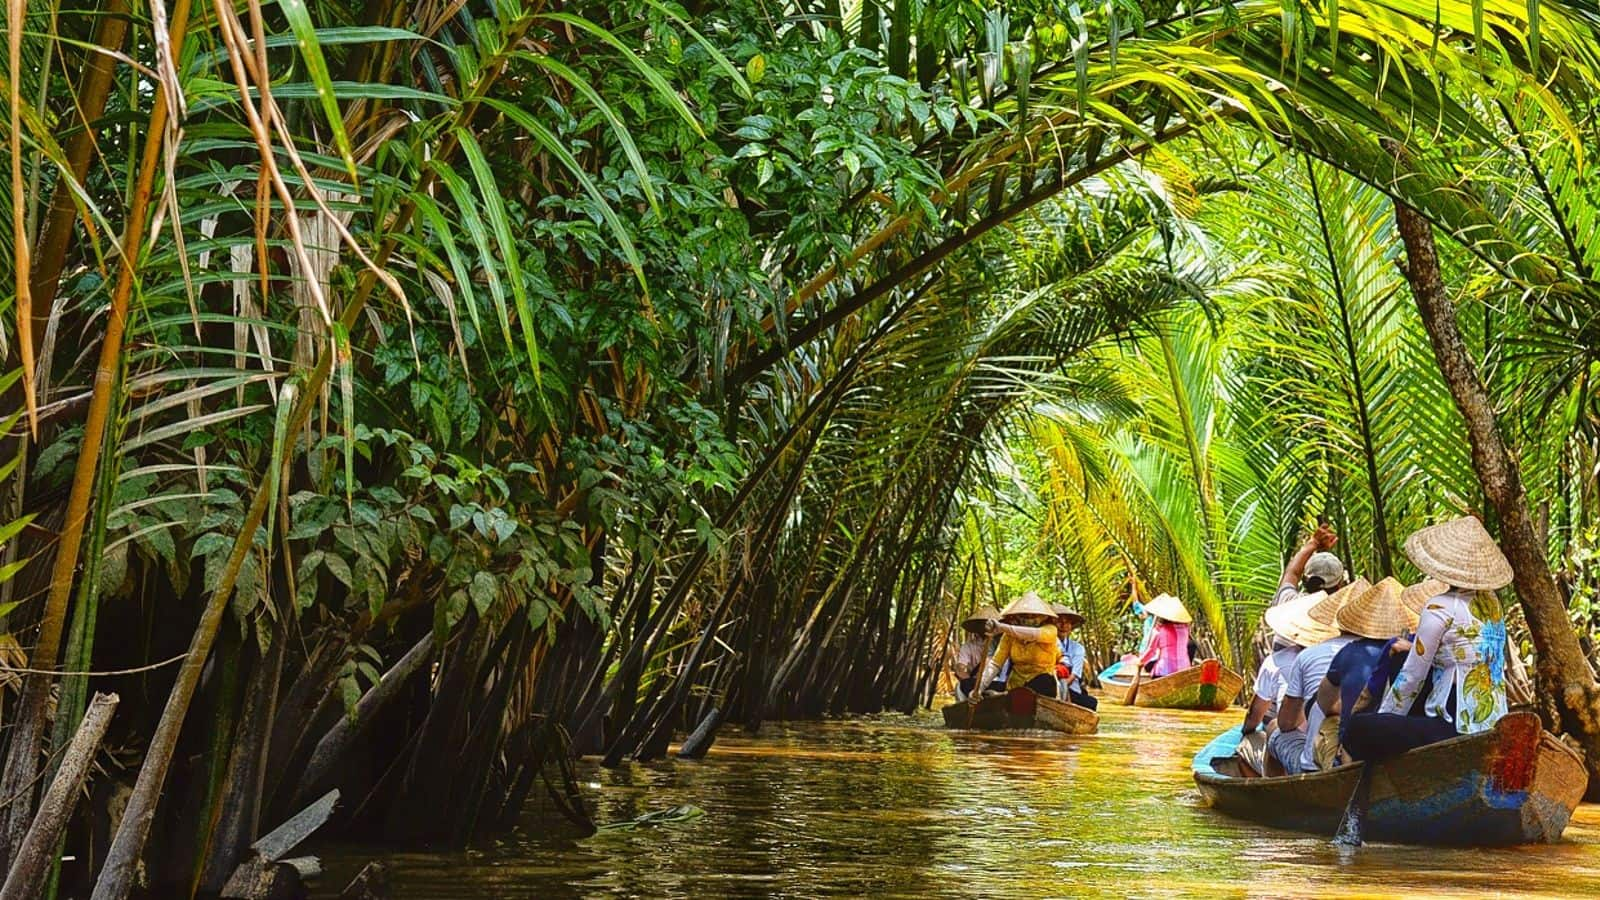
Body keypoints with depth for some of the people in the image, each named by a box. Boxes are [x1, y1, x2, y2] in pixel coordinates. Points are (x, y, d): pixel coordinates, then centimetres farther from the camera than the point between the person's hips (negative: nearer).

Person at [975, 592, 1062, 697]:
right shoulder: (1010, 636, 0)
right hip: (1015, 686, 3)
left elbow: (1034, 634, -32)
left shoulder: (1050, 630, -9)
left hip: (1043, 685, -3)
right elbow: (995, 663, -5)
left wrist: (1002, 627, -43)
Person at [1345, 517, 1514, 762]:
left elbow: (1412, 677, -7)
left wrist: (1381, 718, 5)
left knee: (1357, 729, -11)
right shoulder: (1491, 603, 9)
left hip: (1458, 727, -9)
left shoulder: (1440, 608, -13)